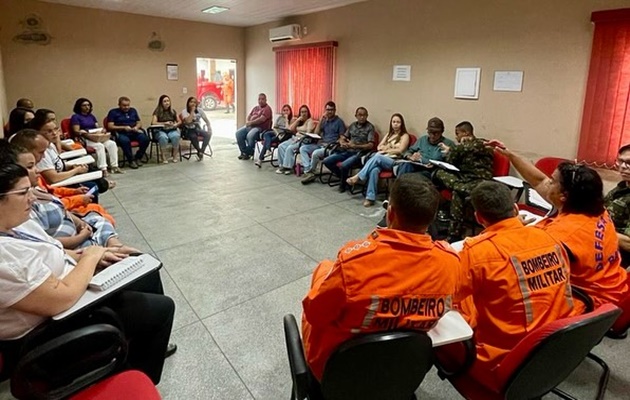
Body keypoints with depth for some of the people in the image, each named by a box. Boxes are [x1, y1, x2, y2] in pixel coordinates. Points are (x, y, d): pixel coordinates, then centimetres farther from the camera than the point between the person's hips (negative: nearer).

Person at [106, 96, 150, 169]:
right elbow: (110, 126, -1)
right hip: (121, 133, -4)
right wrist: (124, 127, -13)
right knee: (125, 141, -40)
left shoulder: (133, 110, 22)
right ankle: (131, 160, -22)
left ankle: (138, 157, -5)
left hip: (134, 132, 4)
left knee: (145, 139, -27)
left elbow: (139, 122, 23)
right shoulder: (113, 112, 8)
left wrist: (137, 127, -2)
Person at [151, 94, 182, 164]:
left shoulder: (172, 111, 13)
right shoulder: (157, 111, 2)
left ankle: (174, 156, -19)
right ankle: (164, 157, -25)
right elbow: (153, 122, -9)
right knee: (163, 137, -39)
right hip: (160, 130, -2)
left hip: (171, 130, 2)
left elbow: (180, 121, 14)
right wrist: (164, 123, -20)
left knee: (176, 136, -34)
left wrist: (175, 124, -8)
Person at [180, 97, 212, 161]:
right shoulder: (184, 111, -7)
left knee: (208, 134, -26)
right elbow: (188, 121, -25)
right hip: (188, 130, -4)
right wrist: (192, 111, -19)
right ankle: (199, 152, -14)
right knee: (194, 137, -38)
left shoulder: (199, 110, 3)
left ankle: (201, 152, -20)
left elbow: (206, 120, 3)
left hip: (197, 129, 4)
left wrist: (209, 128, -14)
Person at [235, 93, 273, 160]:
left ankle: (249, 153, -11)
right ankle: (244, 151, -5)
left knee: (250, 136, -34)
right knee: (238, 133, -10)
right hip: (250, 126, 8)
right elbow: (249, 116, 19)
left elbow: (262, 119, -18)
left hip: (260, 128, -8)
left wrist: (251, 122, -13)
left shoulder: (267, 109, -5)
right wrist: (248, 122, -4)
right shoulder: (255, 108, 22)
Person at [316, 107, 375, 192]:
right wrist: (342, 143, -7)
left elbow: (370, 145, -12)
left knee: (344, 165, -33)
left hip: (359, 153, -6)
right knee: (327, 161, -10)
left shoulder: (370, 127, -3)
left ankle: (343, 184, -2)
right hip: (347, 151, 6)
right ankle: (344, 178, 8)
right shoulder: (352, 125, 15)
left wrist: (355, 146, -23)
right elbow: (342, 138, 18)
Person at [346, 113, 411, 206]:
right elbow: (379, 147, 20)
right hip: (381, 159, 4)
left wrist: (386, 149, -2)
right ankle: (370, 197, -37)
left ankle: (358, 177, -33)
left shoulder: (404, 136, 9)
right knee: (374, 169, -32)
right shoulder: (389, 134, 27)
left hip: (395, 161, -4)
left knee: (377, 157, -36)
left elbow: (400, 150, -5)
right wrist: (384, 148, -2)